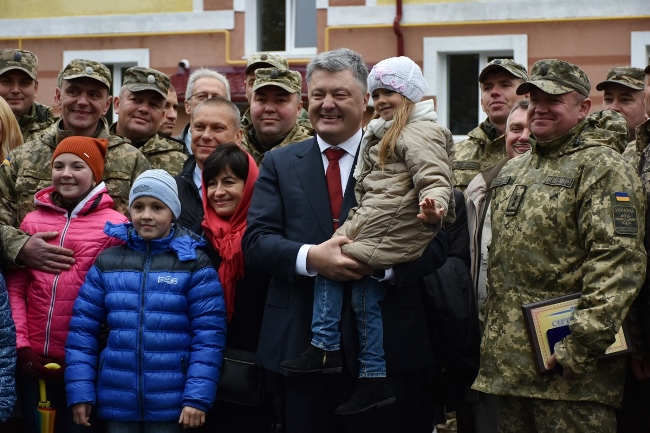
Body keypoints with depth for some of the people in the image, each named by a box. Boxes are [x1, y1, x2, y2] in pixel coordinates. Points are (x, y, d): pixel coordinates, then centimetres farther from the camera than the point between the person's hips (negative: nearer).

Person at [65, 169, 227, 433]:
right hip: (117, 402, 3)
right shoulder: (107, 263, 7)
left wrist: (198, 398, -13)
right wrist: (80, 392, -1)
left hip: (170, 405, -2)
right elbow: (83, 329, 6)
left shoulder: (194, 264, -1)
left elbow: (208, 335, -6)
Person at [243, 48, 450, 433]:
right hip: (302, 342, 2)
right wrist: (310, 257, -18)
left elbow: (435, 241, -2)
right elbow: (255, 240, 2)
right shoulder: (279, 164, 12)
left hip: (386, 343, -1)